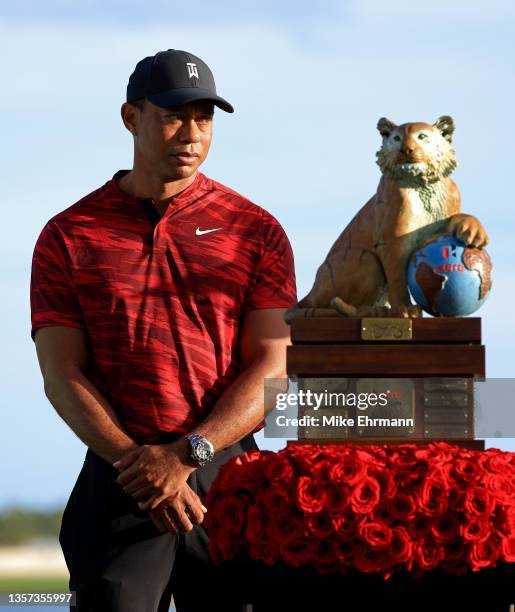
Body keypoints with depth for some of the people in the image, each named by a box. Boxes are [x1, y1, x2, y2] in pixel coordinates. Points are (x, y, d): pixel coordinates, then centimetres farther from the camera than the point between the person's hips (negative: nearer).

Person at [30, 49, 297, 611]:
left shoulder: (256, 232, 8)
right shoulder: (69, 236, 8)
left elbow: (271, 370, 1)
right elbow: (62, 375, 1)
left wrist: (186, 454, -13)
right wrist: (138, 464, -12)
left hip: (228, 475, 1)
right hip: (117, 483, 0)